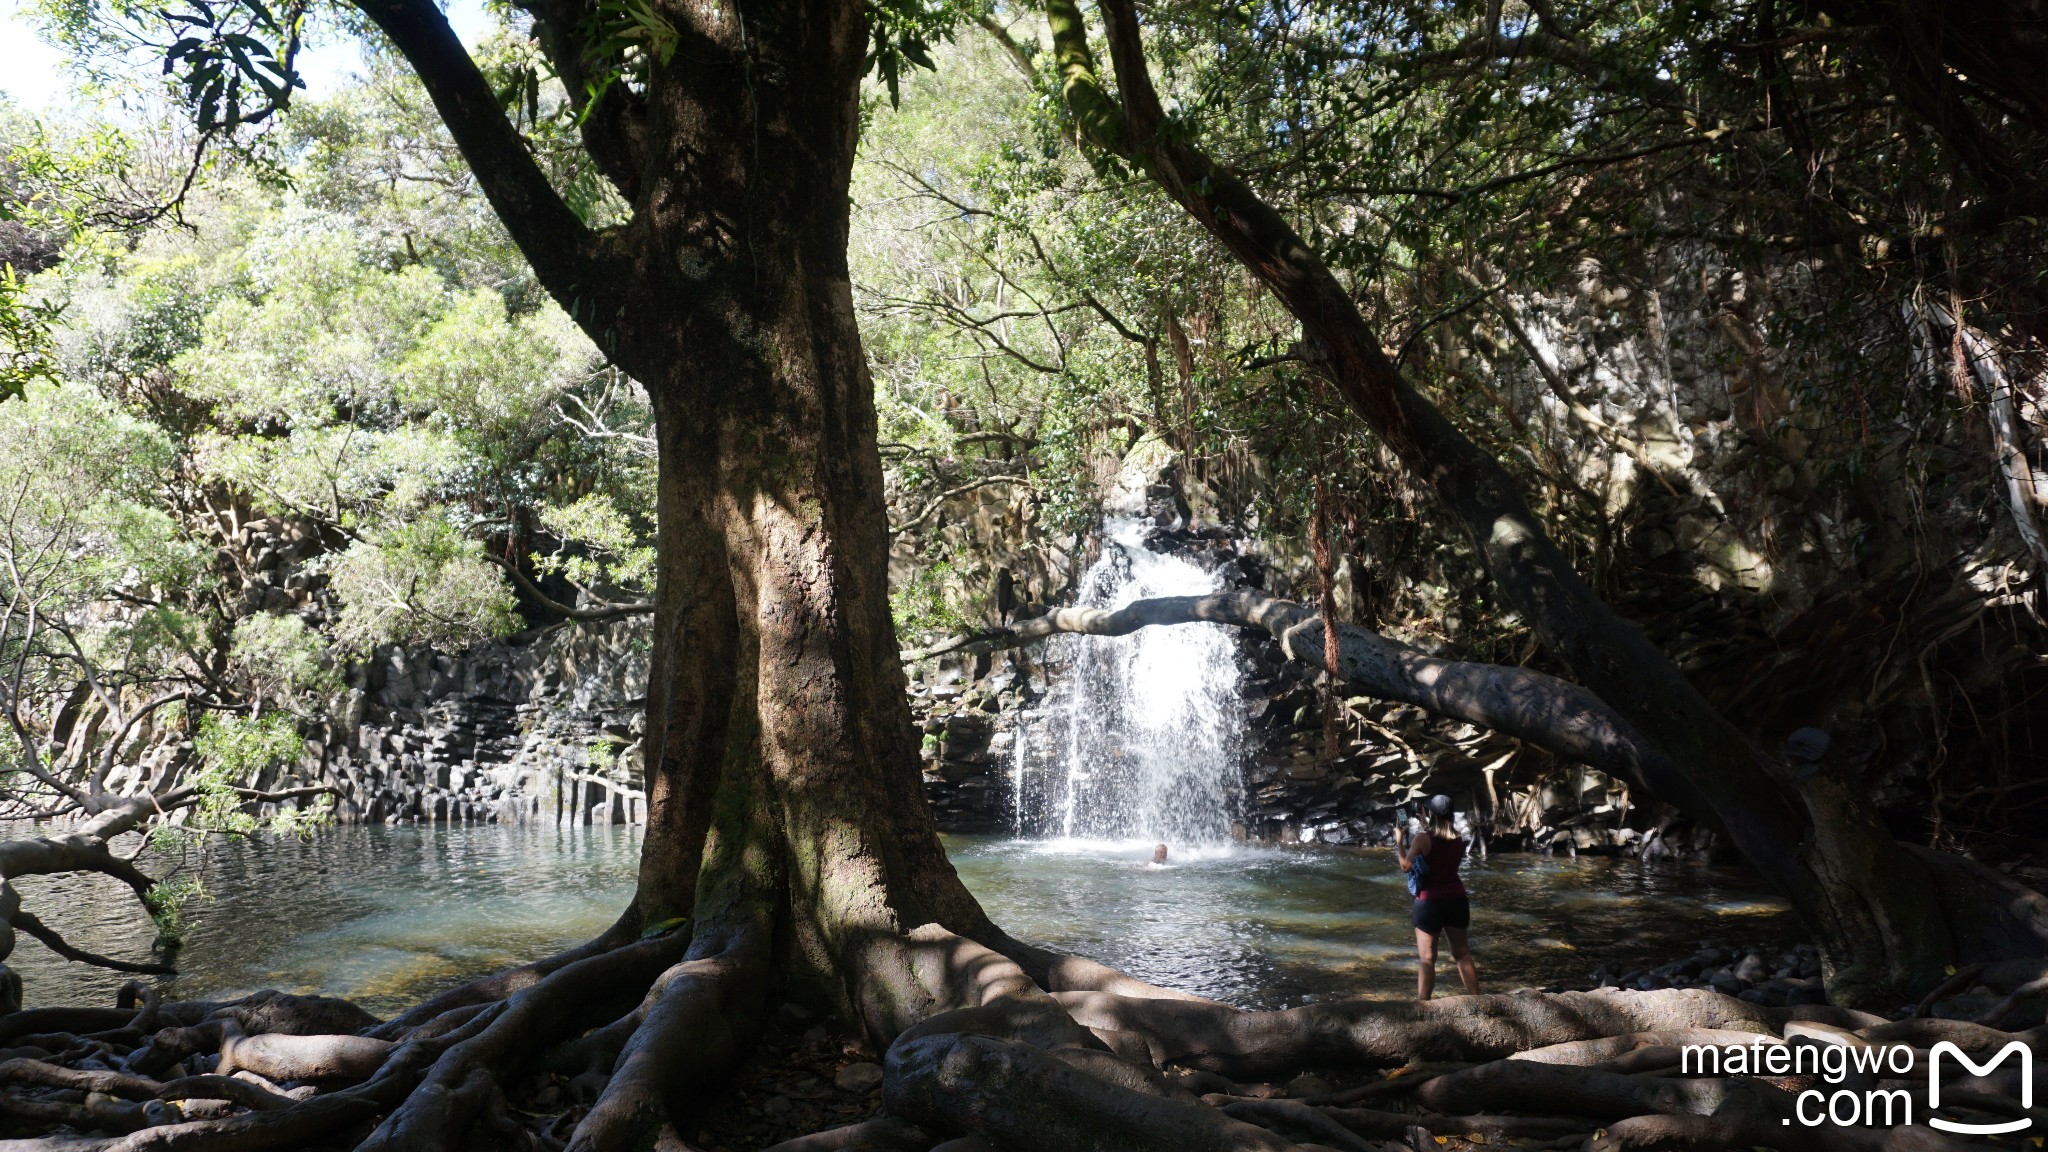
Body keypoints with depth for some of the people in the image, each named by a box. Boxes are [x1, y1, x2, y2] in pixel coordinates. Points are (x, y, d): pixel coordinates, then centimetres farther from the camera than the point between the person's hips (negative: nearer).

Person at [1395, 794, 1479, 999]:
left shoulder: (1423, 838, -13)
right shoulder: (1458, 839, 3)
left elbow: (1405, 865, -17)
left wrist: (1399, 841, -4)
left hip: (1430, 901, -4)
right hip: (1456, 898, 4)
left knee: (1427, 958, -1)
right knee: (1463, 954, 15)